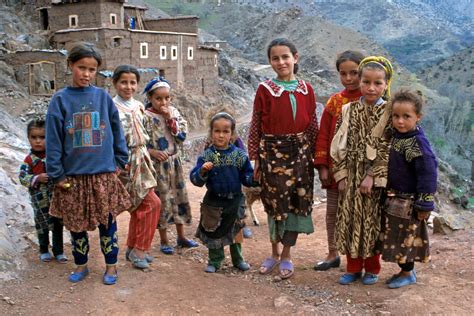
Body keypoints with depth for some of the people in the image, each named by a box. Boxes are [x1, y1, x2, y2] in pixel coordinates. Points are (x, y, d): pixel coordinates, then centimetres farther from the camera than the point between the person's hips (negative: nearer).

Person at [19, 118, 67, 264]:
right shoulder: (30, 160, -8)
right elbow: (23, 178, -10)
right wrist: (37, 178, -24)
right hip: (40, 199, -1)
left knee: (58, 225, 8)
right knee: (42, 225, 12)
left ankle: (59, 251, 21)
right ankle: (44, 250, 30)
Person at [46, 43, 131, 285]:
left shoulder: (103, 97, -1)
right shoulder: (60, 100, -4)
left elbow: (116, 131, 6)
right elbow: (53, 139, -4)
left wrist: (120, 161, 4)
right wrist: (57, 174, -6)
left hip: (104, 174, 0)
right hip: (73, 175, 0)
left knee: (107, 221, 9)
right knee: (76, 224, 12)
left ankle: (111, 265, 25)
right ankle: (81, 265, 31)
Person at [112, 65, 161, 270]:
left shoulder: (138, 106, 10)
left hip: (140, 160, 7)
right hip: (125, 162, -7)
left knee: (140, 207, 11)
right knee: (152, 203, -10)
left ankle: (132, 249, 24)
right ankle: (140, 250, 2)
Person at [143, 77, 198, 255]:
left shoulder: (174, 112, 4)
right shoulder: (146, 117, -11)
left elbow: (182, 135, -3)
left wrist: (170, 119, -12)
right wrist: (153, 152, -22)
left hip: (175, 162, 5)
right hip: (157, 164, -5)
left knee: (180, 196, 12)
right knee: (162, 199, 2)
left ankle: (181, 237, 27)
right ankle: (164, 241, 17)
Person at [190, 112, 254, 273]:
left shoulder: (239, 155, -4)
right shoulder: (206, 156, -8)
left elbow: (247, 177, -1)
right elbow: (196, 179, -12)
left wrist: (255, 178, -21)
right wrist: (202, 171, -31)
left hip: (234, 200, 1)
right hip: (214, 201, -1)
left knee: (236, 230, 14)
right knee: (213, 231, 9)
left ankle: (237, 259, 33)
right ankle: (215, 261, 26)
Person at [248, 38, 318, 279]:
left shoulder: (306, 89, 4)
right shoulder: (265, 90, -3)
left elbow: (313, 126, 8)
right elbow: (256, 127, -2)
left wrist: (313, 155, 5)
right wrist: (256, 159, -4)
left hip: (300, 153, 2)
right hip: (272, 153, -2)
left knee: (297, 203, 5)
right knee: (275, 204, 6)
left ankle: (286, 255, 20)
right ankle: (274, 252, 26)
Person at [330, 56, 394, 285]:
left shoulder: (389, 113, -6)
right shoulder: (348, 110, 3)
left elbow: (387, 150, -9)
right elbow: (339, 145, 3)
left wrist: (372, 176, -14)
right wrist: (341, 175, -4)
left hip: (376, 179, -3)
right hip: (350, 176, 3)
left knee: (372, 222, 6)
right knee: (349, 221, 8)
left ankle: (372, 268, 23)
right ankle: (353, 267, 23)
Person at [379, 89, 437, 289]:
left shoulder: (417, 143, -23)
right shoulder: (397, 137, 3)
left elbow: (428, 173, -23)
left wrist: (425, 204, -21)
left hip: (408, 202, -8)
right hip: (395, 199, 8)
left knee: (405, 236, 6)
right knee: (396, 236, 17)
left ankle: (407, 273, 24)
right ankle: (405, 270, 33)